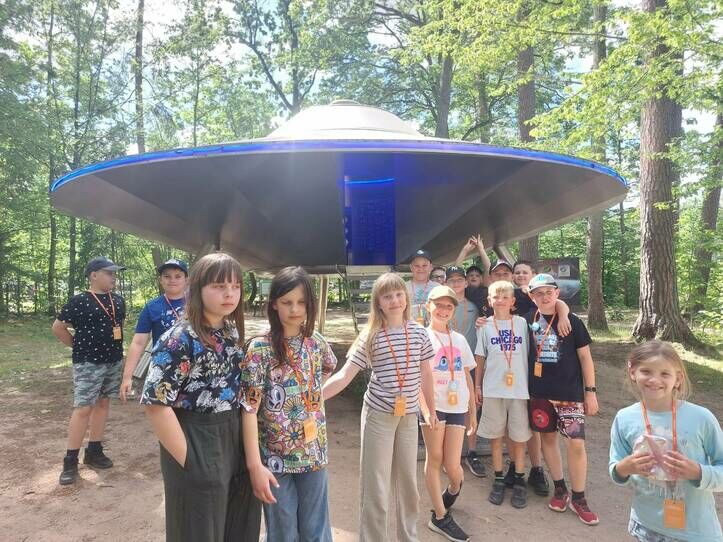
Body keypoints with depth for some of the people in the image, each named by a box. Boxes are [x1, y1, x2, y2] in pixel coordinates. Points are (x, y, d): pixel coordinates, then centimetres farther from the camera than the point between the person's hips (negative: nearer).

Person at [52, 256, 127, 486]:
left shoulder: (118, 300, 7)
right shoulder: (79, 301, -11)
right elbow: (57, 327, -5)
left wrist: (113, 346, 12)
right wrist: (79, 345, -3)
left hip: (114, 361, 6)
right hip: (88, 363, -6)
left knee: (103, 403, 12)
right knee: (83, 408, -6)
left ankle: (94, 451, 25)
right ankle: (70, 461, 4)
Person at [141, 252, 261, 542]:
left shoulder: (232, 330, 3)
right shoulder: (180, 339, -19)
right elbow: (156, 404, -21)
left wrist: (242, 440, 10)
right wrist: (188, 459, -17)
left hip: (234, 437, 7)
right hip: (197, 445, -7)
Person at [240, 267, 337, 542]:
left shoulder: (317, 343, -2)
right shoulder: (259, 349, -15)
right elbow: (249, 408, -17)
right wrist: (255, 465, -20)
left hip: (313, 452, 3)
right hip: (275, 457, -3)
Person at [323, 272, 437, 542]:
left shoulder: (419, 332, 0)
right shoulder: (370, 337, -9)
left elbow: (425, 374, 9)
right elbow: (345, 375, -13)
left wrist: (431, 410, 13)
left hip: (409, 414, 3)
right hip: (378, 414, -3)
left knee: (408, 482, 17)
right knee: (376, 486, 3)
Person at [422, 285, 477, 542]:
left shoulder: (460, 339, 12)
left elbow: (467, 377, 16)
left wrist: (473, 411, 16)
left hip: (457, 407, 3)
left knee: (452, 465, 3)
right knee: (434, 459, 7)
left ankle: (454, 489, 38)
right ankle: (440, 516, 20)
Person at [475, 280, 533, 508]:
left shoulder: (522, 323, 2)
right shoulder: (485, 326, 2)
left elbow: (529, 355, 7)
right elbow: (480, 358, 7)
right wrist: (477, 386, 7)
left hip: (519, 388, 0)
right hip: (493, 389, 0)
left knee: (519, 436, 7)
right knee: (495, 436, 8)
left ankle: (519, 481, 22)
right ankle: (499, 479, 22)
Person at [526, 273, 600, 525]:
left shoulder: (572, 322, -4)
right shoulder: (528, 320, 0)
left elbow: (585, 357, 0)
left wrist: (590, 391, -2)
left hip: (570, 393, -2)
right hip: (540, 393, 2)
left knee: (576, 443, -5)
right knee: (548, 437, 11)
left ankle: (578, 498, 13)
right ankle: (560, 489, 30)